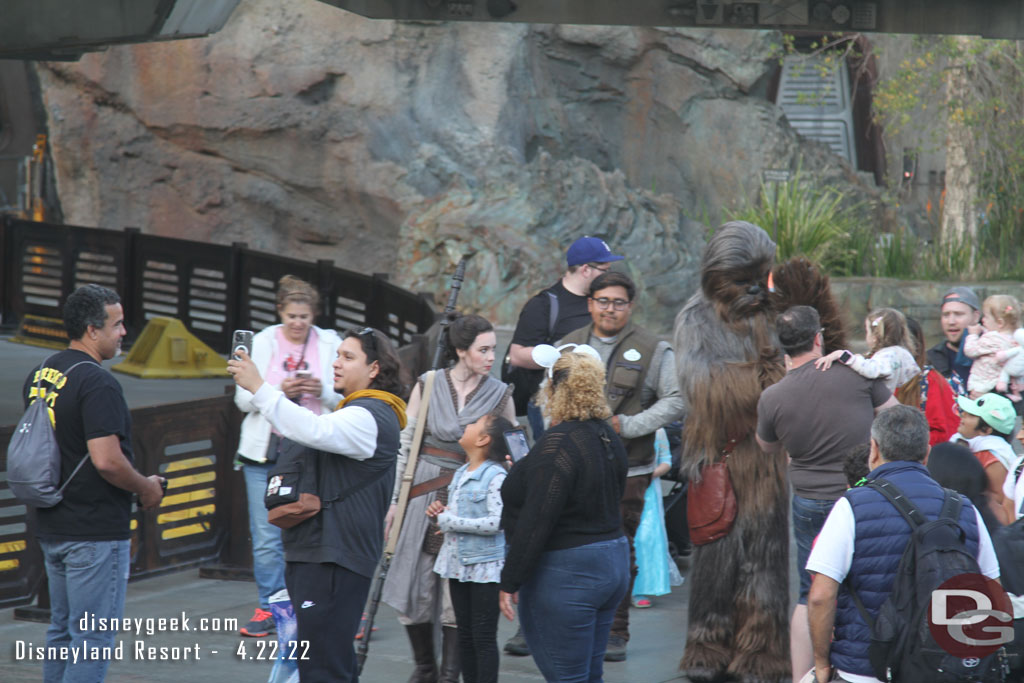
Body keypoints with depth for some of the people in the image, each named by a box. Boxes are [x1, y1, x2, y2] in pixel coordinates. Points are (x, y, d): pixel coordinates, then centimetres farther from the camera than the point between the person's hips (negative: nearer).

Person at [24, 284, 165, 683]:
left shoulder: (39, 376, 10)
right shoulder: (97, 383, -19)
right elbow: (106, 460, -25)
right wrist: (146, 488, -9)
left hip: (51, 527, 9)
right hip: (96, 531, -9)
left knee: (62, 630, 17)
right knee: (92, 639, -4)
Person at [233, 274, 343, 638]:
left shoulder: (330, 344, 4)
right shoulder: (263, 342, 4)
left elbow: (345, 399, 6)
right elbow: (243, 399, 2)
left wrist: (323, 391, -15)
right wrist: (279, 390, -15)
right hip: (266, 451, 1)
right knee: (267, 536, 1)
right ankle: (269, 608, 11)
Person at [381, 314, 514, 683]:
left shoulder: (500, 395, 3)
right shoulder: (428, 386, 2)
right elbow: (405, 445, 6)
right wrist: (394, 500, 3)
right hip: (424, 494, 0)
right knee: (416, 589, 2)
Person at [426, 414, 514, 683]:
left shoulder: (496, 476, -15)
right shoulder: (460, 474, 11)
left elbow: (496, 522, -24)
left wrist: (449, 521, -20)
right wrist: (441, 512, 2)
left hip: (485, 567, -8)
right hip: (458, 563, 8)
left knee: (483, 637, -3)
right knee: (465, 635, 14)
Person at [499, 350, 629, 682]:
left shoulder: (557, 445, -19)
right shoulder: (608, 437, 9)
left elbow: (535, 523, -21)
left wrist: (510, 582, -16)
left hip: (566, 574, -9)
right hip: (612, 564, 9)